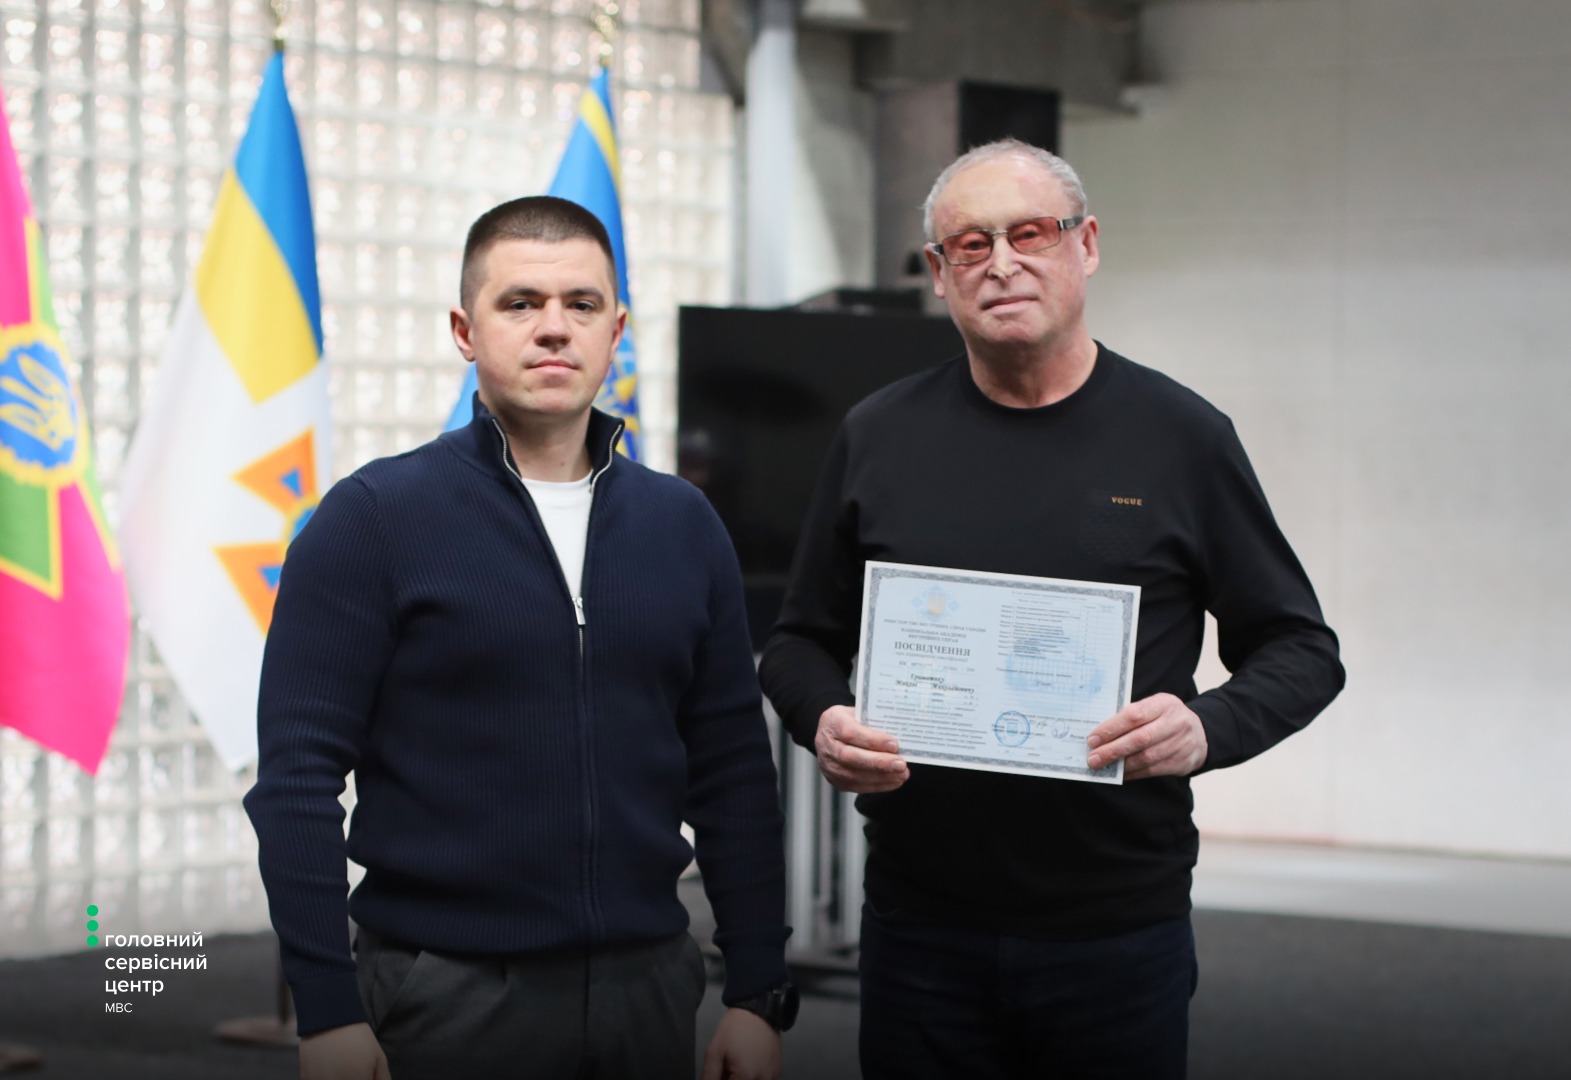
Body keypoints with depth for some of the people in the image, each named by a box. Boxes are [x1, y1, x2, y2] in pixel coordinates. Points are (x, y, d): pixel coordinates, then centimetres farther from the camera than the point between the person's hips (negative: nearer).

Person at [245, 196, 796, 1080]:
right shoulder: (374, 518, -4)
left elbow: (733, 772, 10)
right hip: (448, 997, -4)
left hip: (648, 981, 4)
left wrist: (760, 994, 5)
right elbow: (299, 776, -8)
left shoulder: (682, 525, 9)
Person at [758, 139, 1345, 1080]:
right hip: (921, 930, 2)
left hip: (1119, 932, -1)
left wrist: (1210, 727, -16)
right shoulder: (880, 438, 7)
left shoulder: (1181, 437, 1)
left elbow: (1300, 649, 4)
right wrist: (822, 719, -8)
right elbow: (801, 641, 14)